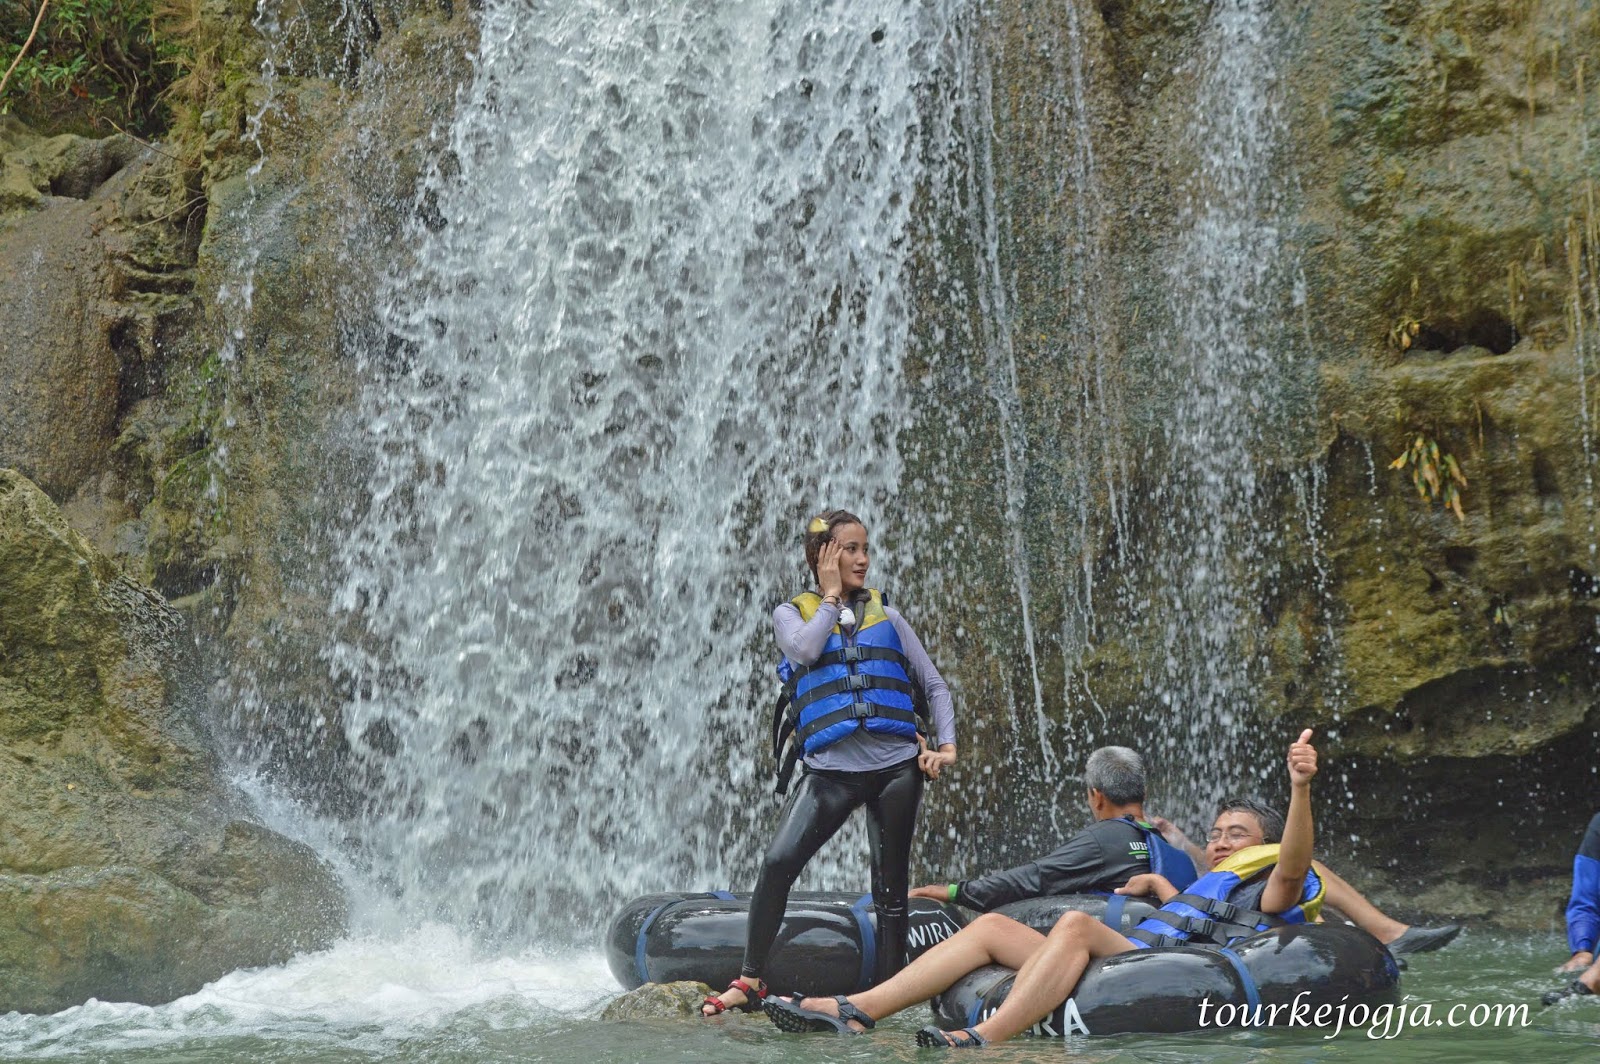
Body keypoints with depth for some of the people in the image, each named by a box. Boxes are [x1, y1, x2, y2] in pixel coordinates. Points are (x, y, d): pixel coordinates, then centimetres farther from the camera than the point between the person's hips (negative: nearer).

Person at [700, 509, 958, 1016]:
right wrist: (831, 596, -3)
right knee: (778, 862, -19)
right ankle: (749, 981, -10)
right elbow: (804, 651, -14)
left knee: (891, 889, 4)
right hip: (831, 768, -2)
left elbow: (935, 686, 14)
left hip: (896, 765, 2)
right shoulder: (793, 613, 10)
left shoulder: (885, 613, 14)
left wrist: (946, 744, 0)